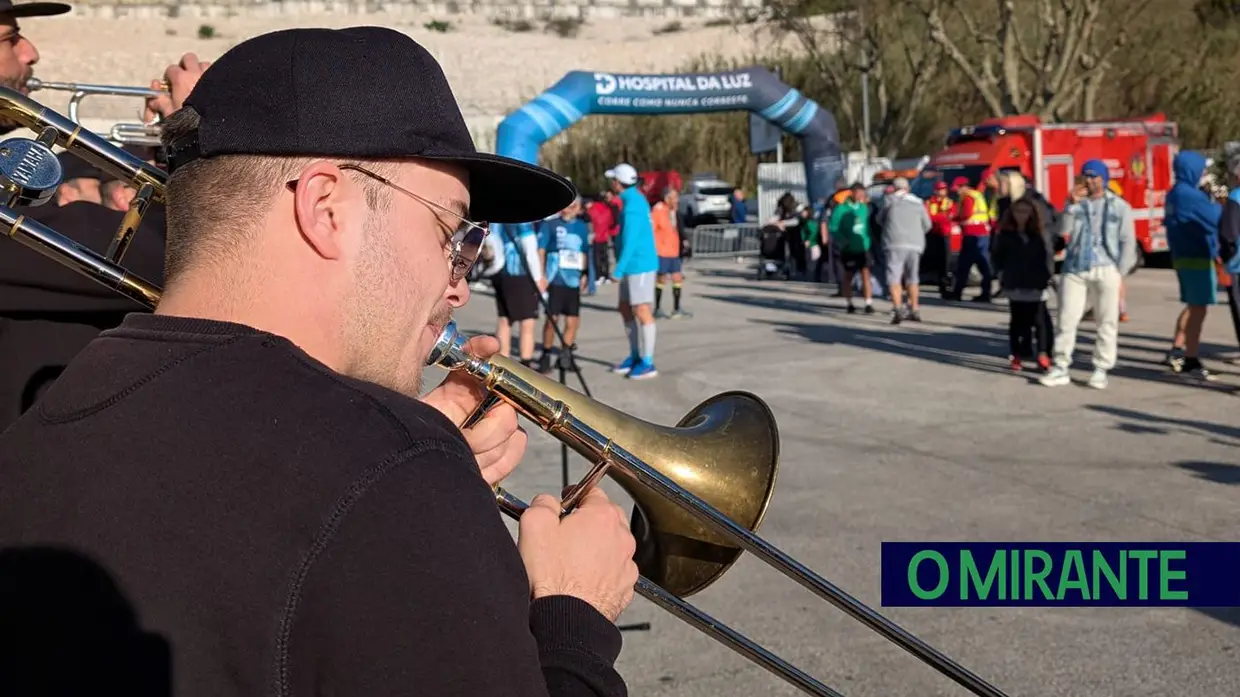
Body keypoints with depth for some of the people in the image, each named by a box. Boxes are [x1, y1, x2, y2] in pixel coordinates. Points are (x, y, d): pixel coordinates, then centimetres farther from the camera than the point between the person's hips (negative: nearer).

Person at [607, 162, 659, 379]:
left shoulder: (632, 206, -18)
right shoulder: (636, 198, 14)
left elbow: (630, 241, -23)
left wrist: (618, 269, -21)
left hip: (639, 265, -10)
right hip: (633, 265, 10)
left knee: (641, 311, -6)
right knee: (625, 309, 15)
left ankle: (647, 363, -2)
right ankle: (635, 356, 23)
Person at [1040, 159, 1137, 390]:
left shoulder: (1119, 207, 5)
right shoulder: (1075, 203, 11)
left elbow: (1128, 243, 3)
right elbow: (1063, 232, -2)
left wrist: (1120, 273, -5)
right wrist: (1071, 205, -11)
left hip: (1105, 270, -2)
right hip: (1074, 269, 2)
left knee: (1107, 323, 2)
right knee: (1066, 320, 0)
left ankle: (1101, 369, 9)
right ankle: (1061, 368, 6)